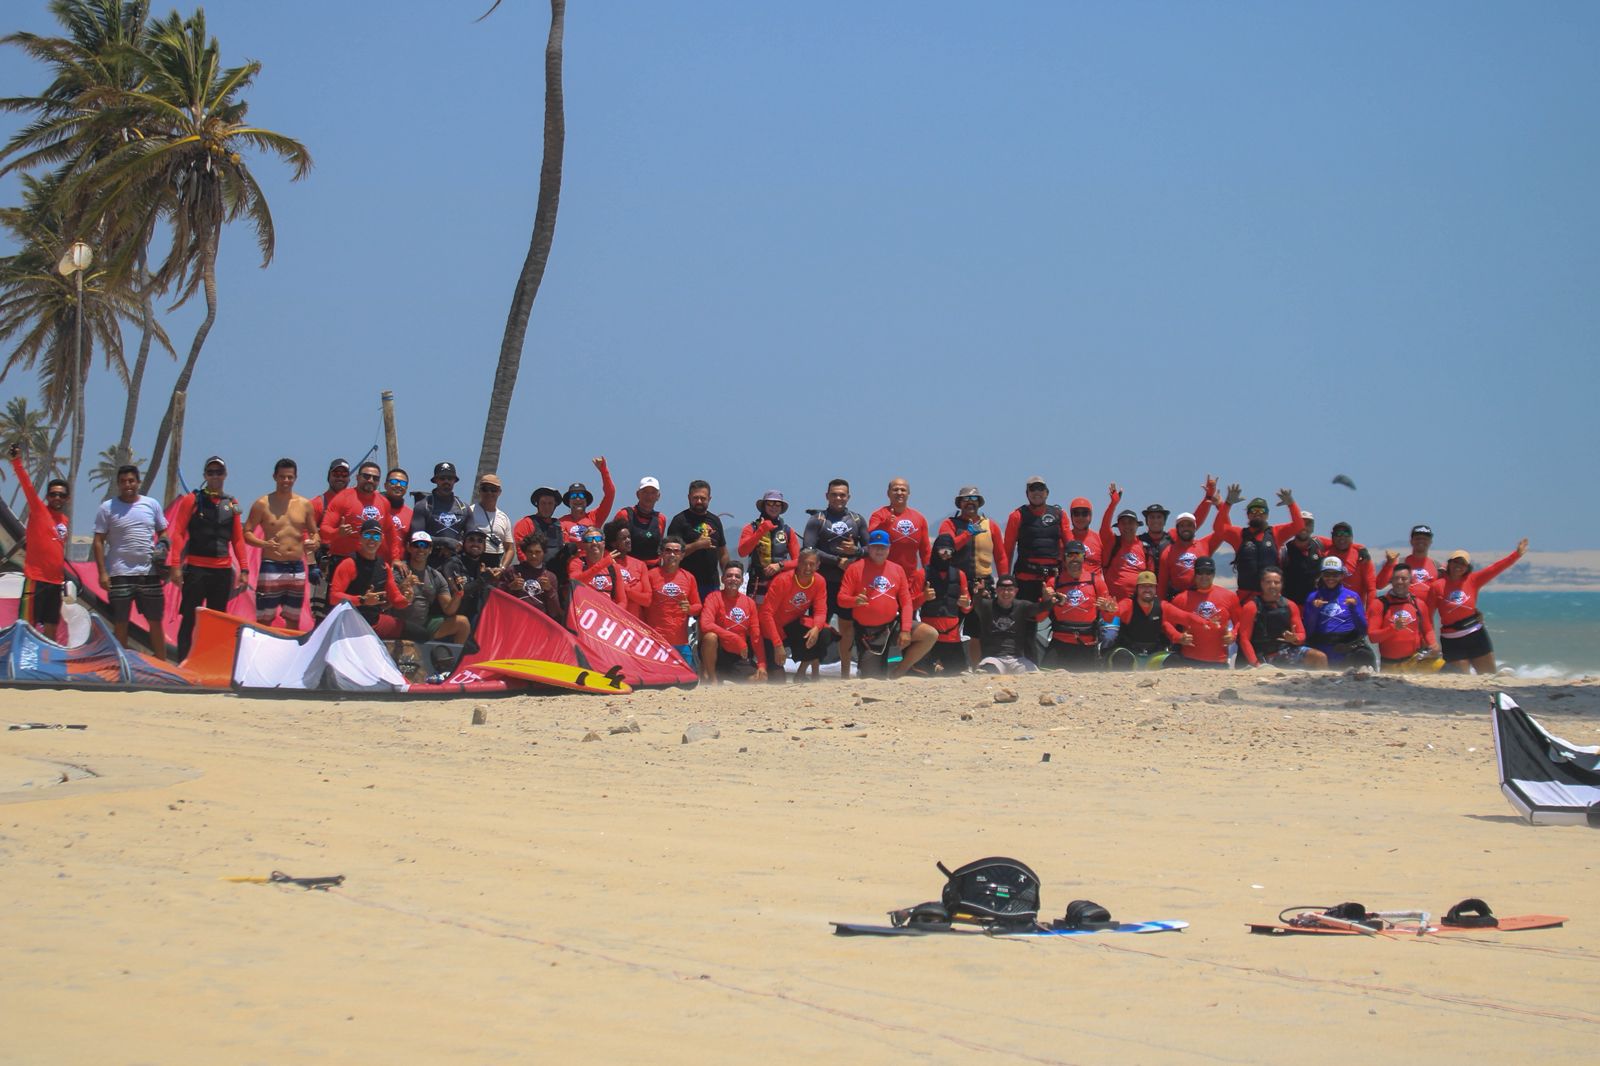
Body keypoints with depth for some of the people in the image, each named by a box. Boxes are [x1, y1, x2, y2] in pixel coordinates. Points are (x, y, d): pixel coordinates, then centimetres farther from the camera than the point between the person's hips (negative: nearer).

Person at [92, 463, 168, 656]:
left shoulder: (151, 504, 9)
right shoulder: (107, 508, 2)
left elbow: (163, 532, 18)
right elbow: (98, 542, 0)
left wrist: (162, 546, -5)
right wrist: (102, 572, -8)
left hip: (149, 573, 2)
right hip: (120, 575, -2)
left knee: (155, 622, 5)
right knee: (120, 624, 2)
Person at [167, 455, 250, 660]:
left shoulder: (232, 504, 12)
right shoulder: (192, 500, 1)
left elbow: (238, 539, 13)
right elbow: (178, 533, -4)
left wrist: (244, 569, 5)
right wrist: (175, 565, -13)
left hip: (223, 570, 4)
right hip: (196, 568, -4)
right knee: (189, 618, -4)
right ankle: (182, 664, -2)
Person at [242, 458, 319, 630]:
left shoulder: (305, 505, 9)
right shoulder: (262, 504, -2)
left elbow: (314, 533, 17)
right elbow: (246, 533, -2)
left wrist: (315, 543, -6)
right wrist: (263, 543, -22)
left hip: (297, 568, 4)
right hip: (271, 566, -4)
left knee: (293, 619, 10)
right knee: (264, 619, -6)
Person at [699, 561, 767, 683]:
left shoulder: (749, 603, 5)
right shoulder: (715, 597, -9)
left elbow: (756, 636, 5)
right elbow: (705, 625, -26)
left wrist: (762, 665, -6)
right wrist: (736, 639, -27)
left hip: (739, 657, 3)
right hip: (717, 653, -3)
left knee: (761, 680, -17)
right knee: (710, 636, -36)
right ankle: (711, 678, -16)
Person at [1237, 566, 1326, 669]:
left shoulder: (1289, 606, 7)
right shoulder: (1251, 607, -5)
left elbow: (1301, 635, 12)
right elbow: (1244, 639, -8)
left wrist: (1294, 639, -14)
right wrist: (1256, 664, -18)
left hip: (1287, 651, 3)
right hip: (1263, 657, -3)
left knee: (1320, 658, -16)